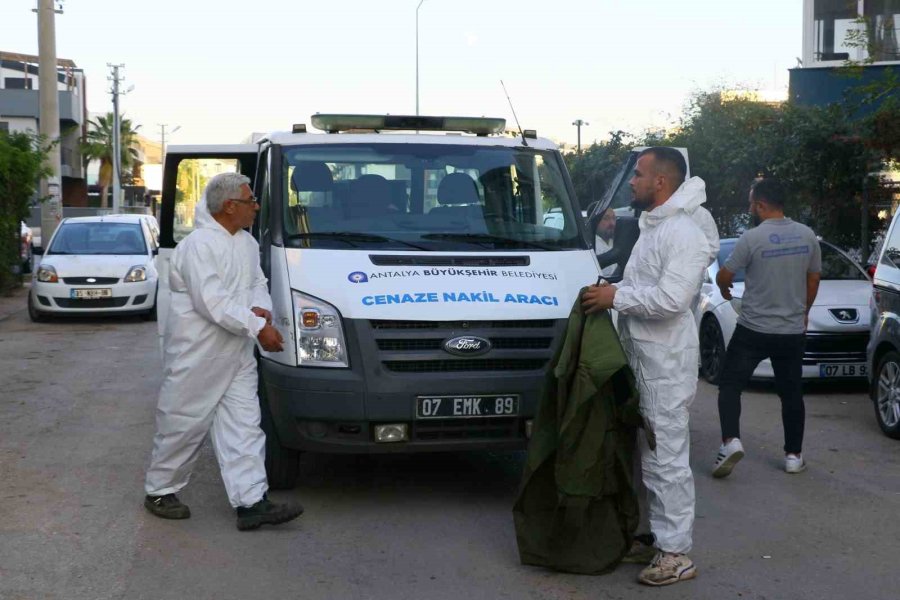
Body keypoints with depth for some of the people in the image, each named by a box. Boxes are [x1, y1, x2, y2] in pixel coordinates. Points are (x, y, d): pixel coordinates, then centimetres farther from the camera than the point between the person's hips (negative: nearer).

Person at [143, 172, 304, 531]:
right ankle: (159, 492, 22)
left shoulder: (247, 243, 11)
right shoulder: (199, 246, -18)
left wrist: (262, 309, -6)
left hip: (236, 354, 8)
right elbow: (211, 301, -25)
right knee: (183, 424, 4)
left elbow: (258, 283, 18)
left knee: (243, 426, 2)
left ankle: (252, 502, 1)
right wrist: (257, 327, -25)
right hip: (197, 352, -8)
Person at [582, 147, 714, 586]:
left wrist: (616, 297, -17)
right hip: (642, 357, 10)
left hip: (667, 364, -10)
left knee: (667, 458, -6)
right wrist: (612, 291, 10)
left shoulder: (684, 234, -16)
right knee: (650, 456, 16)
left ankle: (676, 554, 0)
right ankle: (658, 535, 27)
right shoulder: (652, 226, 16)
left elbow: (670, 299, -25)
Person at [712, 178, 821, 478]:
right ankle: (794, 455, 17)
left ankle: (731, 441, -12)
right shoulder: (808, 236, 1)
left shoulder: (752, 238, -14)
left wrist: (724, 290, 20)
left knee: (730, 385, 5)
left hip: (753, 330, -4)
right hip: (793, 331, 4)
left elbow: (724, 276, -4)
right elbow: (813, 281, 10)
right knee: (791, 394, 14)